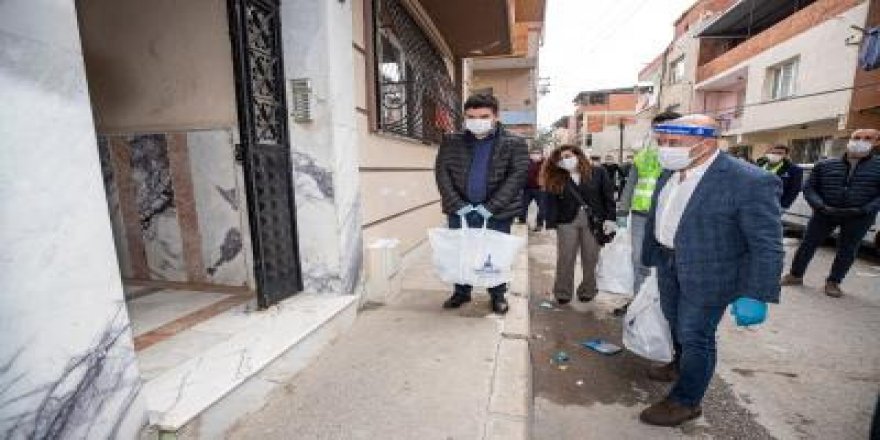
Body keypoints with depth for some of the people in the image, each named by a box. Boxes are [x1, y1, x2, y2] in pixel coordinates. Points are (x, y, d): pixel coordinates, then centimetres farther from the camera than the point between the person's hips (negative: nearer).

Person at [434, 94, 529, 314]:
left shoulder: (514, 143, -2)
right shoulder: (451, 142, 4)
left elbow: (518, 175, -10)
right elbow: (441, 172, -3)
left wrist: (491, 206, -18)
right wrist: (457, 204, -14)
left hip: (497, 212, -2)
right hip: (460, 210, 2)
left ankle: (498, 294, 28)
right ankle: (461, 291, 31)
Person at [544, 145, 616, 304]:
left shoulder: (598, 173, 4)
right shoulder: (555, 180, 6)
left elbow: (608, 196, 2)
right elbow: (552, 204, 1)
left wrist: (610, 218, -7)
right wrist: (550, 226, -6)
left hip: (594, 221, 0)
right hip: (567, 221, 1)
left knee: (590, 259, 5)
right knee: (565, 258, 0)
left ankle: (588, 291, 21)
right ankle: (563, 293, 11)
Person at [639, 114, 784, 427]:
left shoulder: (750, 182, -22)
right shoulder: (670, 173, -1)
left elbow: (767, 245, -19)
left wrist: (756, 296, -21)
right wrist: (649, 258, 14)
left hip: (708, 273, -6)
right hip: (669, 264, 7)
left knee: (696, 335, 7)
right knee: (676, 322, 24)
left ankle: (686, 401, 26)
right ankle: (681, 364, 49)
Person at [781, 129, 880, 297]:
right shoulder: (825, 165, 4)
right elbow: (809, 188, 3)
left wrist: (864, 210, -15)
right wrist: (821, 206, -12)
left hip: (859, 217, 0)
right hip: (825, 213, 0)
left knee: (847, 250, 7)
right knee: (808, 243, 3)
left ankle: (833, 282, 20)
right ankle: (795, 275, 15)